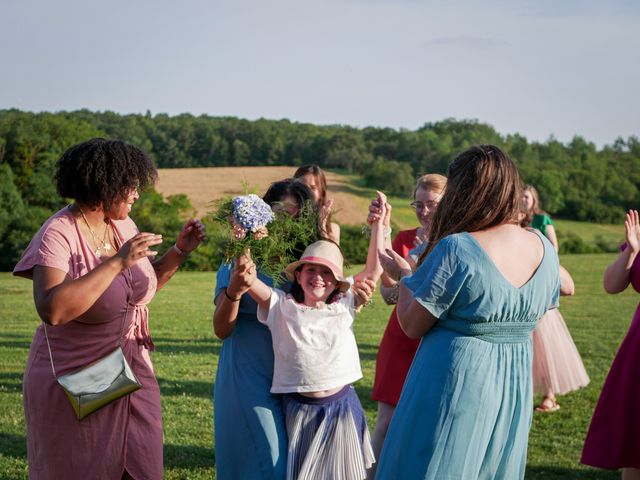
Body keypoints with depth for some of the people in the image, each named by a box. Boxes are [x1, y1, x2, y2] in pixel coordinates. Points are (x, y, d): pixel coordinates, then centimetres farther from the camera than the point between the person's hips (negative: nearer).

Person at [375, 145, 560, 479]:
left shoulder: (454, 251, -21)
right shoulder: (544, 248, -2)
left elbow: (411, 326, -15)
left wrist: (404, 272, 2)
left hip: (454, 383, -6)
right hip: (514, 387, 6)